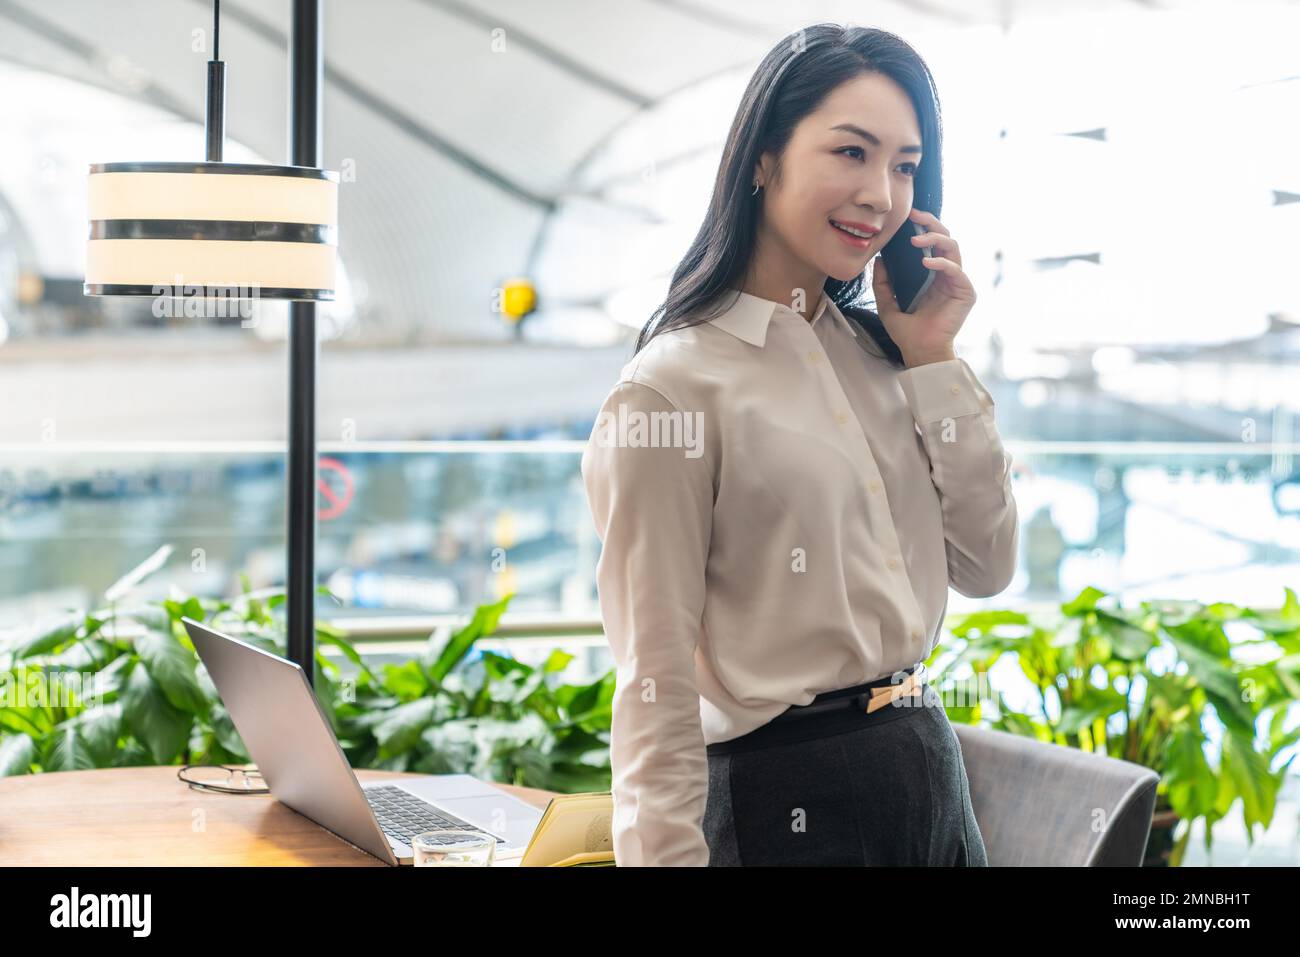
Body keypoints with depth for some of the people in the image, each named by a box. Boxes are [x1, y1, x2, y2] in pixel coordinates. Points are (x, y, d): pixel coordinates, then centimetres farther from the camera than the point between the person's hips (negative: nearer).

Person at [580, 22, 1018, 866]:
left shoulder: (876, 352, 5)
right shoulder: (676, 386, -15)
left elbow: (985, 567, 5)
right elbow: (655, 686, -16)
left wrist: (933, 357, -1)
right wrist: (668, 854, -18)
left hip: (931, 765, 7)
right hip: (785, 803, -7)